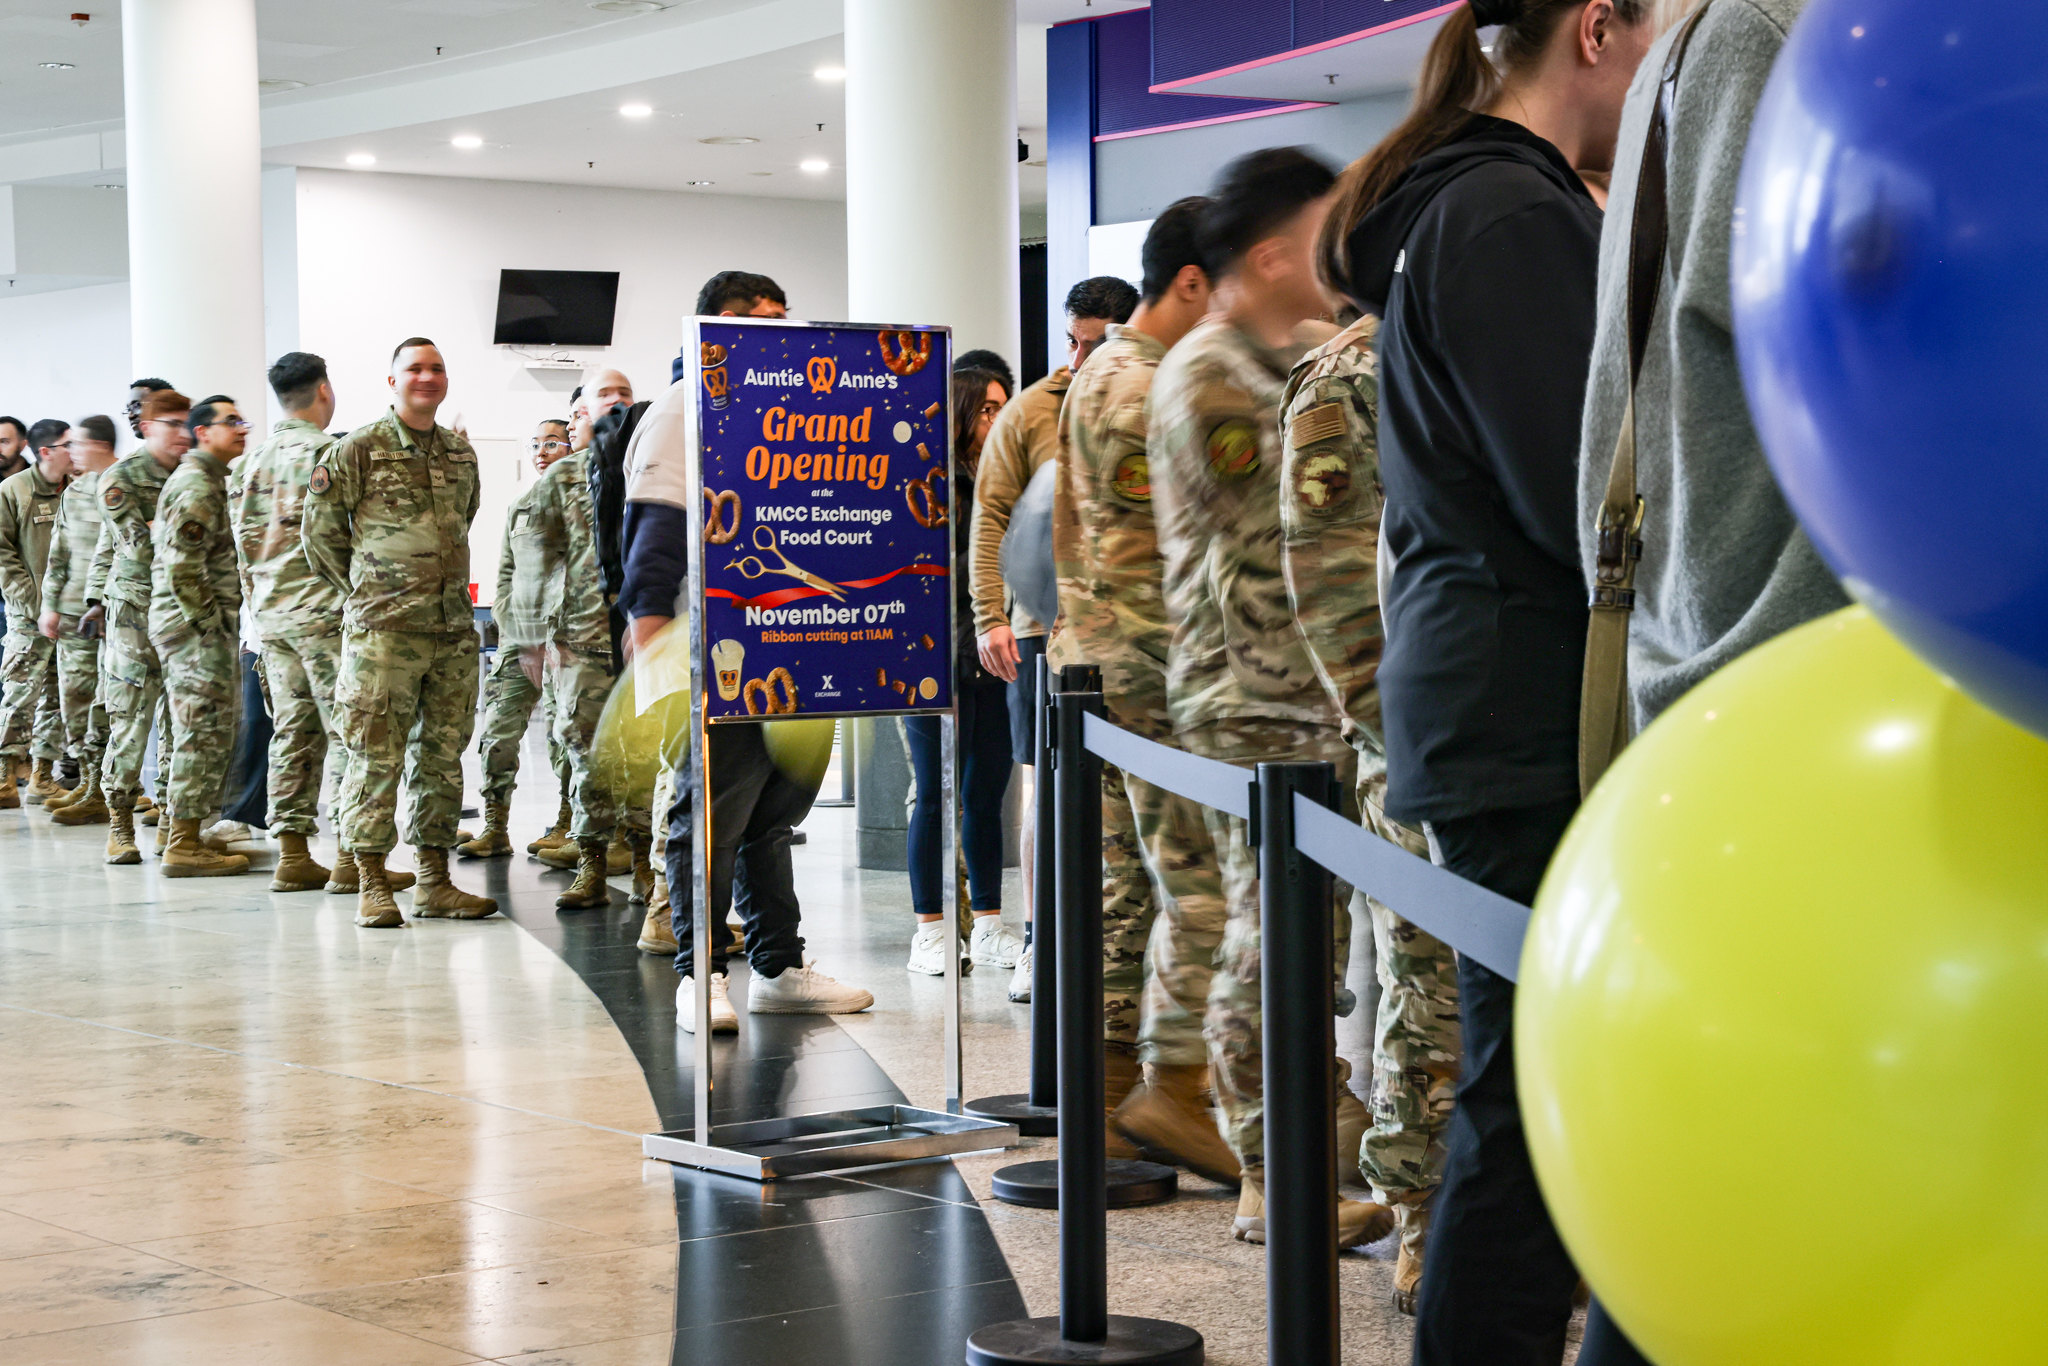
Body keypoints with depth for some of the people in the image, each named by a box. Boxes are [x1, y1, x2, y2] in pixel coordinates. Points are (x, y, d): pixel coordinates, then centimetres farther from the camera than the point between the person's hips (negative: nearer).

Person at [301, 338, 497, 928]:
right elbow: (320, 531, 2)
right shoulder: (358, 451, -3)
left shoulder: (462, 454, 14)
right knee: (375, 757, -5)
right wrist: (364, 592, 7)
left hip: (454, 629, 5)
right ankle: (372, 886, 0)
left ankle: (434, 882, 14)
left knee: (443, 756, 8)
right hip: (382, 631, -5)